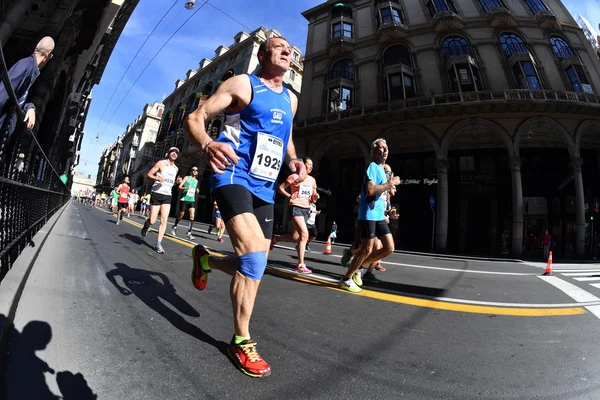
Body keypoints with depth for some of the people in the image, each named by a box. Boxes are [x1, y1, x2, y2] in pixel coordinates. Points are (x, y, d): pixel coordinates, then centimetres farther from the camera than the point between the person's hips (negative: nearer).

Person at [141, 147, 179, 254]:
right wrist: (157, 178, -22)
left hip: (167, 196, 4)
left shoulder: (176, 168, 14)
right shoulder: (161, 163, -2)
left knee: (164, 220, -6)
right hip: (157, 194, -4)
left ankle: (158, 244, 0)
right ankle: (146, 225, 36)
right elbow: (149, 174, -3)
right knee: (152, 221, -1)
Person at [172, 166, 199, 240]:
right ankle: (174, 227, 36)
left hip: (192, 200, 4)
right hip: (184, 199, -4)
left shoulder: (196, 181, 14)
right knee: (181, 215, 8)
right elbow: (179, 187, -8)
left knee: (192, 216, -12)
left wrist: (197, 190, 8)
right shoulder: (187, 178, -1)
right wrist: (186, 188, -26)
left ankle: (189, 233, -13)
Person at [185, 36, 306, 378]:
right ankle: (242, 341, 1)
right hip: (234, 176, -6)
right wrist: (208, 143, -28)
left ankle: (205, 259, 39)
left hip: (265, 187, 7)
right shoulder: (242, 84, 2)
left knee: (255, 264, 8)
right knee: (255, 255, -23)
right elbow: (196, 118, -3)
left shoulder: (291, 99, 20)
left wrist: (294, 160, 5)